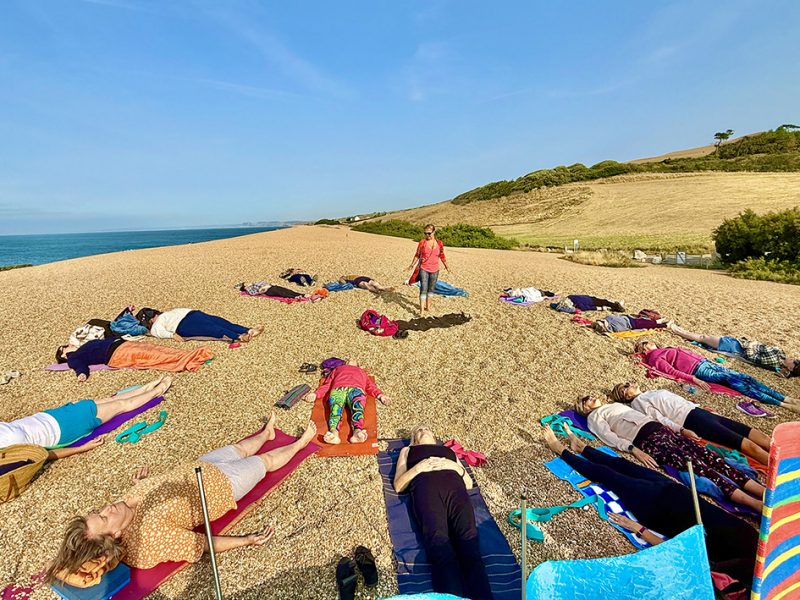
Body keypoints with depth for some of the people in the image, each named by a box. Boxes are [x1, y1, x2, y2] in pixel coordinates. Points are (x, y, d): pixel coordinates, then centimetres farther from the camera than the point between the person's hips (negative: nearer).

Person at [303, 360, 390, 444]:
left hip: (356, 388, 0)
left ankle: (357, 432, -59)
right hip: (338, 388, 0)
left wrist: (380, 395, 3)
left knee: (357, 408, -33)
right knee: (336, 408, -33)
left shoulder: (362, 371, 42)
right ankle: (334, 433, -58)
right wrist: (315, 394, 5)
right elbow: (327, 385, 25)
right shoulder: (337, 369, 41)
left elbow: (371, 386, 24)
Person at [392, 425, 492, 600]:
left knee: (469, 543, -28)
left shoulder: (448, 450, 38)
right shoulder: (408, 450, 34)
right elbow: (398, 485, 19)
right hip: (426, 486, -1)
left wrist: (454, 466, 7)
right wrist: (418, 468, 4)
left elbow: (469, 483, 26)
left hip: (454, 487, 2)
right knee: (439, 543, -31)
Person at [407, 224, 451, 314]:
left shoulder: (439, 243, -1)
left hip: (434, 270, 3)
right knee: (423, 289, -10)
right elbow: (417, 255, 2)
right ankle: (421, 310, -10)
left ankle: (428, 306, 31)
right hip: (423, 269, -3)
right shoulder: (422, 242, -6)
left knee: (431, 289, 14)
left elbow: (442, 256, 11)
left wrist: (446, 266, 16)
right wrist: (412, 264, -2)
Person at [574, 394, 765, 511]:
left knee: (707, 456, -13)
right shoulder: (594, 417, 11)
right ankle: (753, 502, -33)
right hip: (647, 439, -7)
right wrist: (636, 451, -20)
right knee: (694, 464, -25)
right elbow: (610, 437, -5)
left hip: (661, 429, 7)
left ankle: (765, 492, -19)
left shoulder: (616, 404, 32)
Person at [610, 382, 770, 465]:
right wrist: (682, 430, -22)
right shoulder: (638, 402, 1)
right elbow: (660, 419, -10)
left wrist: (704, 409, 20)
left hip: (698, 411, 9)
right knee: (747, 444, -19)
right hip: (690, 420, -9)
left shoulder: (652, 392, 27)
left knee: (756, 434, -3)